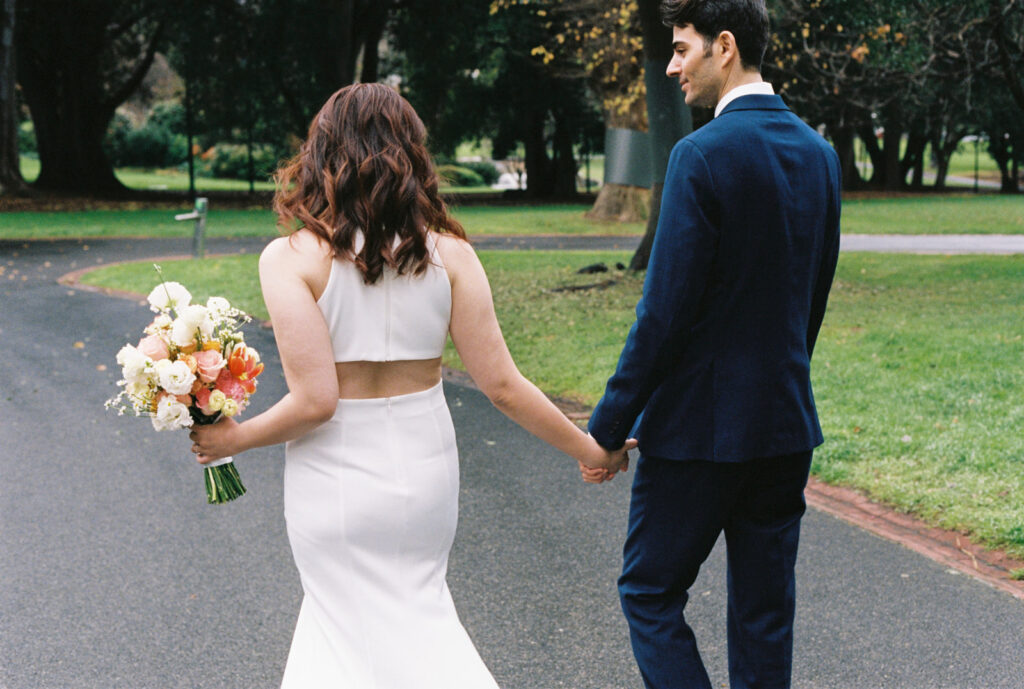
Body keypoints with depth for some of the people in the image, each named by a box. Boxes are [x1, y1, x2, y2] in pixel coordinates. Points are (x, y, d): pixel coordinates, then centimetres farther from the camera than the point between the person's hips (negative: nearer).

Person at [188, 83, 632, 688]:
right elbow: (500, 383, -8)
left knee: (361, 626, 13)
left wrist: (233, 439, -2)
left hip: (336, 475, -3)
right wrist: (589, 449, 4)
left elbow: (315, 400, -19)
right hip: (425, 469, 3)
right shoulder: (447, 253, -6)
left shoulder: (292, 259, -13)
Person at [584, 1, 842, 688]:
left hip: (701, 426, -7)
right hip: (787, 425, 7)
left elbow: (666, 310, -18)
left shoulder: (703, 155, -16)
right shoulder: (819, 152, 6)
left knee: (650, 594, 7)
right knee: (764, 612, 13)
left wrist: (607, 426, -11)